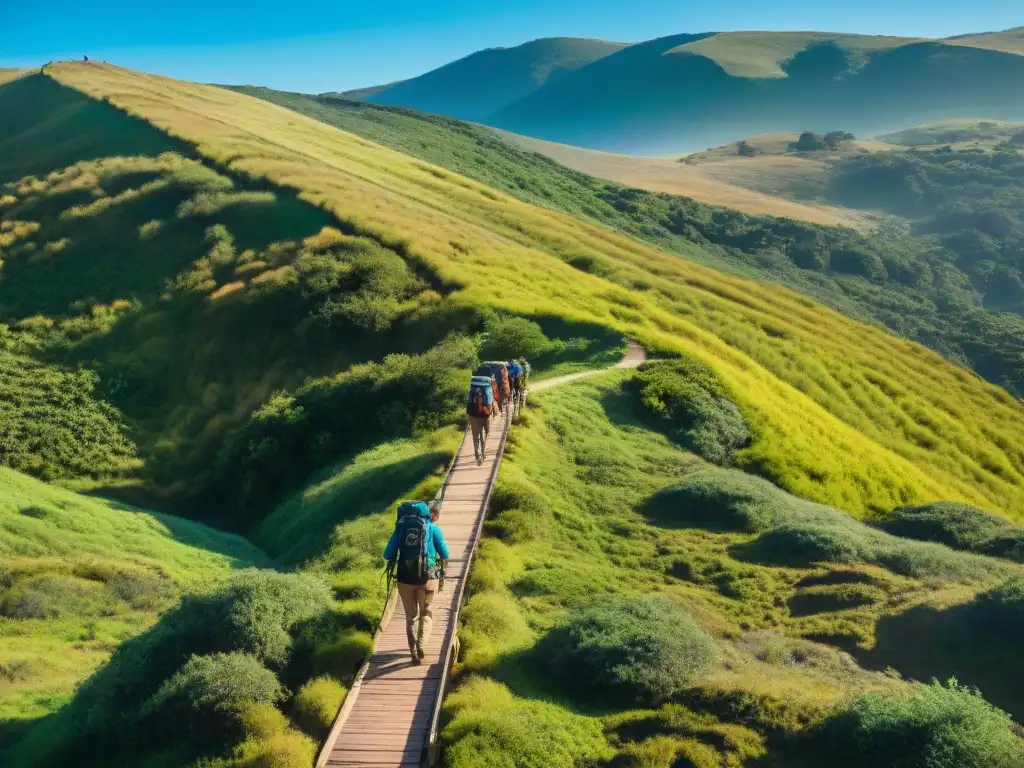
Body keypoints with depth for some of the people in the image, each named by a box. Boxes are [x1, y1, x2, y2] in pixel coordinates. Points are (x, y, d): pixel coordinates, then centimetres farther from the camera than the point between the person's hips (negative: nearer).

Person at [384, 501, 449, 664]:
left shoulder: (401, 526, 5)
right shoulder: (433, 528, -2)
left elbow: (388, 554, 0)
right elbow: (445, 555, 6)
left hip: (405, 578, 2)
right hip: (427, 577, -2)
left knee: (411, 616, 16)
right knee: (426, 613, 16)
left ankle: (414, 653, 15)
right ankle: (422, 644, -6)